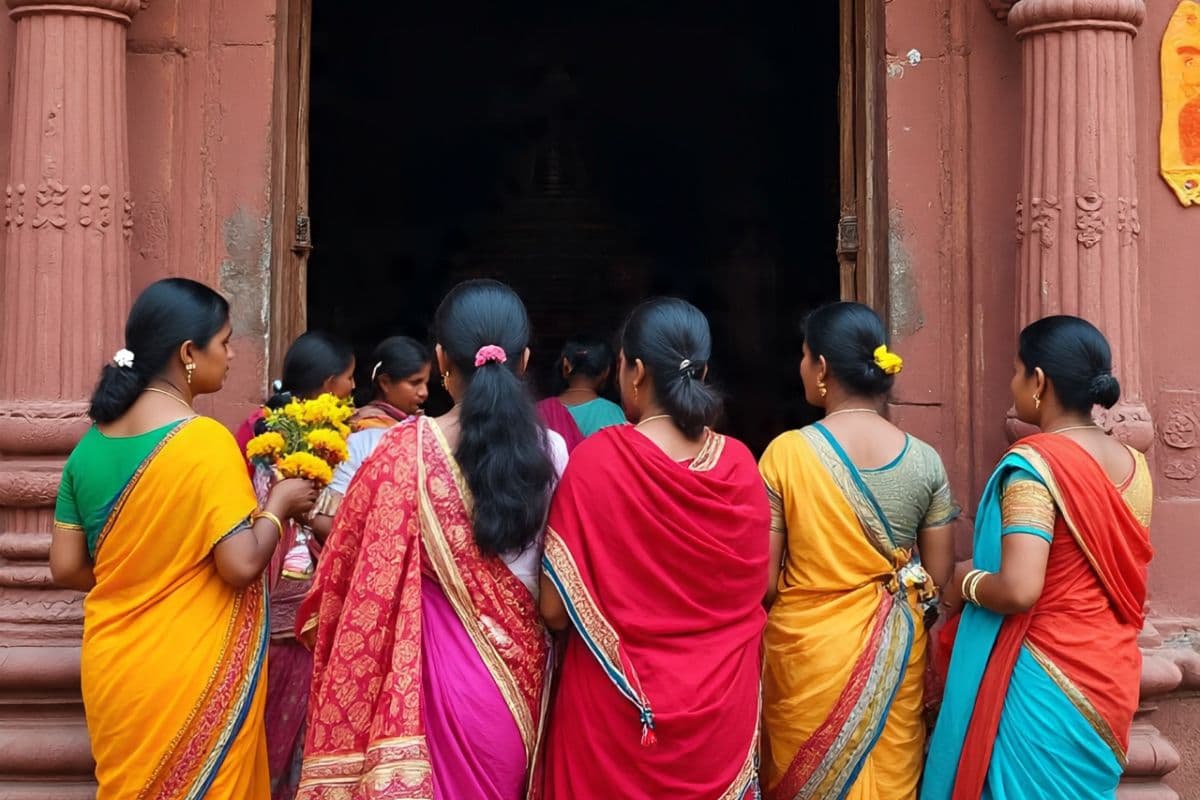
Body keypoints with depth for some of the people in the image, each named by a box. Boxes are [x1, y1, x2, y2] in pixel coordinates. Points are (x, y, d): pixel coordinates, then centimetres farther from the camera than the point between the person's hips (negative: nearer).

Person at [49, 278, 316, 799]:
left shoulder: (91, 444, 2)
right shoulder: (205, 440, -17)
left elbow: (66, 568, 4)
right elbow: (241, 566, -20)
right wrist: (278, 505, -4)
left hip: (112, 672, 6)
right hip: (192, 676, -6)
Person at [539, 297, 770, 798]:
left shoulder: (597, 460, -17)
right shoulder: (739, 465, -6)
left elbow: (555, 608, -13)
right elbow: (751, 593, 6)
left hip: (618, 708, -3)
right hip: (722, 706, 3)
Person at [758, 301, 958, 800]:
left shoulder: (787, 453, -13)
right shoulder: (924, 459, -5)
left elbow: (762, 579, -11)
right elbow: (938, 575, 1)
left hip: (808, 650, -2)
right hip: (895, 651, 3)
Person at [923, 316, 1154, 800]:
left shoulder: (1034, 463, -18)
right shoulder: (1133, 465, 4)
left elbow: (1019, 590, -28)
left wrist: (965, 582, -7)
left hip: (1043, 682, -7)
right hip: (1110, 675, 7)